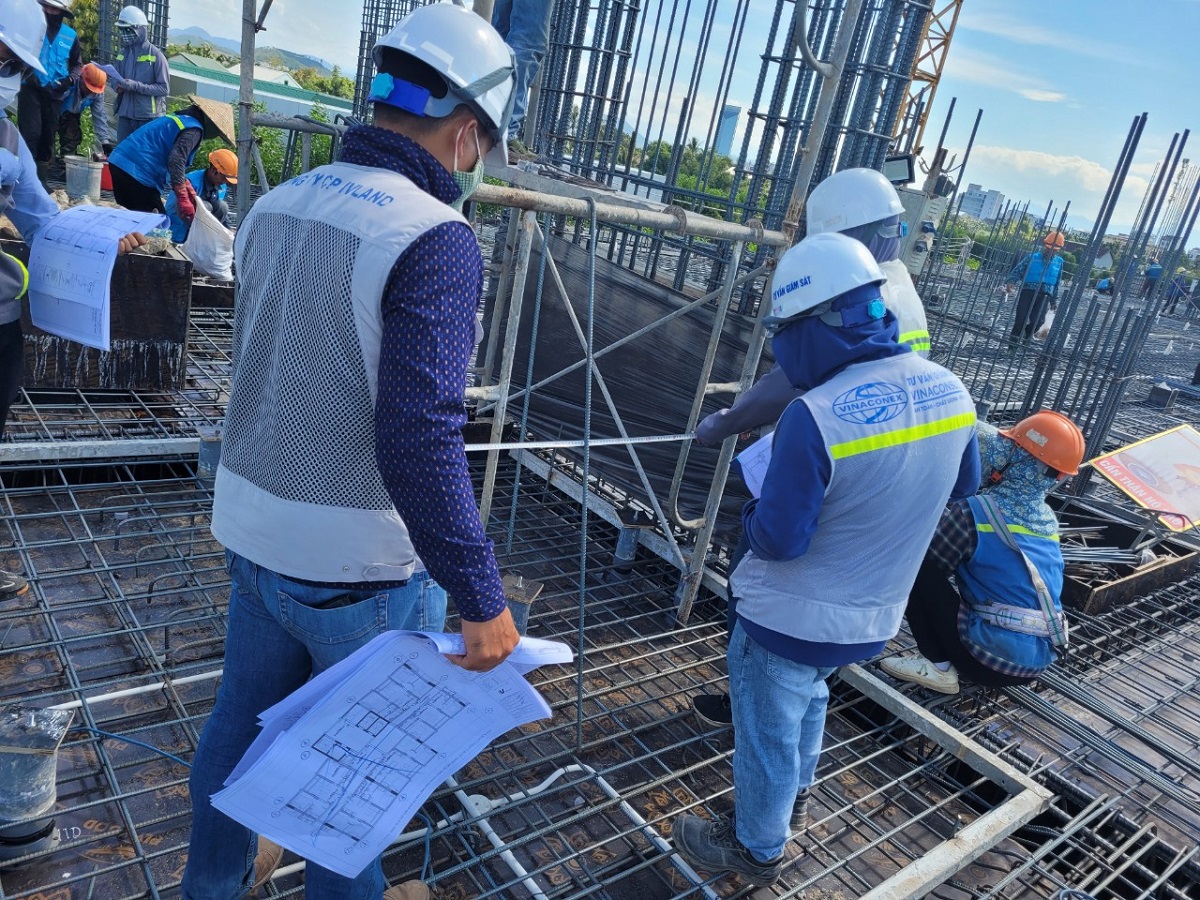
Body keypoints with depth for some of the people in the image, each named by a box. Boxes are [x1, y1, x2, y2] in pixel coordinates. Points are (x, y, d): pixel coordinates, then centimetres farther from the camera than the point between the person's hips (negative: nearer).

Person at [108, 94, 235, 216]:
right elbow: (176, 161, -22)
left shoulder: (179, 118, 20)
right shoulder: (193, 130, -9)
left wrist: (188, 187, 18)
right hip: (137, 171, -10)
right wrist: (183, 199, -24)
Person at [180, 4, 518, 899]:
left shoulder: (278, 203, 1)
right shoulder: (437, 240, -22)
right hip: (361, 564, -7)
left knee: (243, 716, 26)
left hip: (254, 527, 7)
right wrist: (483, 597, -22)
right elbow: (421, 442, -29)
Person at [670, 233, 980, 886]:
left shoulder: (815, 418, -32)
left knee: (767, 732, 17)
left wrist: (752, 513, -4)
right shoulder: (950, 392, -9)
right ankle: (794, 798, 56)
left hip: (793, 620, -7)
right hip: (874, 615, 7)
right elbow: (962, 486, 8)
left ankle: (757, 849, 41)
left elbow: (779, 541, -25)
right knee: (808, 701, 33)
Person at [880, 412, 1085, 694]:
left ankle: (938, 666, -3)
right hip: (1038, 661, 8)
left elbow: (925, 560, -2)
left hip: (991, 659, -8)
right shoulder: (1047, 518, 7)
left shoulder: (975, 511, -14)